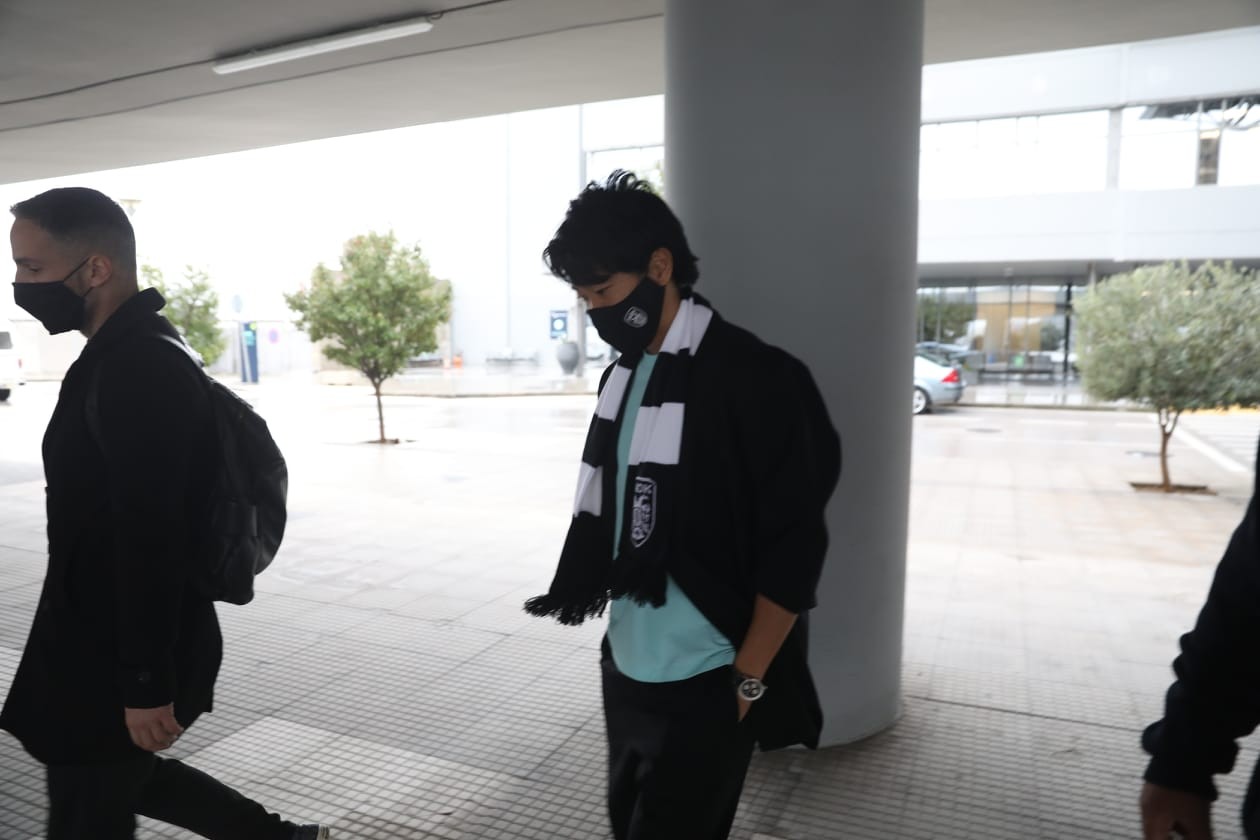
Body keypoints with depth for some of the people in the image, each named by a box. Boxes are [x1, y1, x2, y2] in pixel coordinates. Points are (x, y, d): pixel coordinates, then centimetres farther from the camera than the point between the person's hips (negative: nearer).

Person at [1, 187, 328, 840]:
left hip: (120, 656, -10)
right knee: (122, 779, 24)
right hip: (103, 637, 10)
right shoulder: (131, 357, 9)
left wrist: (147, 683, -22)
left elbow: (152, 540, -26)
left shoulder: (136, 373, -24)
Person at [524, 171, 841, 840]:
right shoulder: (623, 377, 5)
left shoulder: (754, 379, -16)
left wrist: (747, 681, -11)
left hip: (704, 687, -7)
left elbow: (794, 550, -15)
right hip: (626, 672, 7)